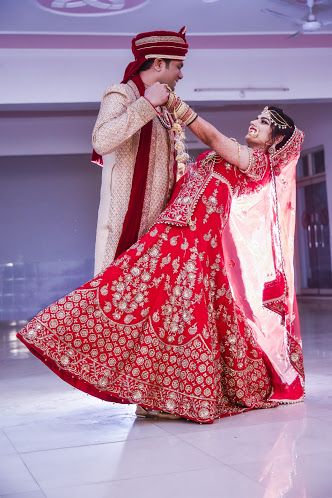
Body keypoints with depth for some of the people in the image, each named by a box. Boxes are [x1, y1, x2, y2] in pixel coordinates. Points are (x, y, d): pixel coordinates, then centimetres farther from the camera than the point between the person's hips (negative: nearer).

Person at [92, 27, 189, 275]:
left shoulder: (163, 108, 18)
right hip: (126, 218, -8)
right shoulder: (122, 94, -6)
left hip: (158, 220, 8)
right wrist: (147, 104, -21)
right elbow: (101, 141, -25)